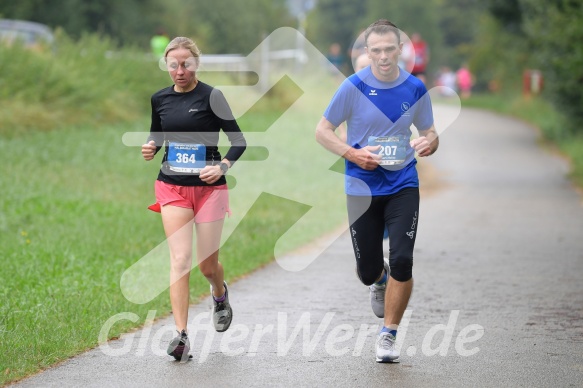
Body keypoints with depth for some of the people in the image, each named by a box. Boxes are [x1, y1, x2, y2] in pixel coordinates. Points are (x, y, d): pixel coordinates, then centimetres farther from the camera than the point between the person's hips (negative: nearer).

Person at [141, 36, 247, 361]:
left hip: (209, 188, -2)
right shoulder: (160, 99, 4)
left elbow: (239, 141, -5)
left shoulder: (210, 96, -8)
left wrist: (222, 166, -21)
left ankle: (220, 294, 43)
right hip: (172, 188, 2)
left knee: (208, 264, 6)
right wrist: (150, 148, -2)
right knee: (180, 260, -10)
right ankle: (181, 335, -11)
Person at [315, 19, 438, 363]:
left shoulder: (416, 89, -1)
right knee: (367, 271, 4)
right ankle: (380, 279, 45)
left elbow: (430, 134, 10)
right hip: (362, 188, -1)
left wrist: (429, 143, -15)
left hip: (403, 186, 1)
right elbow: (323, 131, -2)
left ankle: (389, 334, 4)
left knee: (402, 261, -14)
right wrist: (353, 154, -18)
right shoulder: (353, 87, -8)